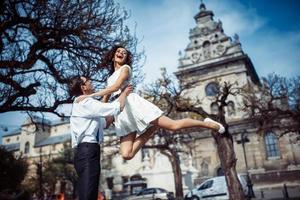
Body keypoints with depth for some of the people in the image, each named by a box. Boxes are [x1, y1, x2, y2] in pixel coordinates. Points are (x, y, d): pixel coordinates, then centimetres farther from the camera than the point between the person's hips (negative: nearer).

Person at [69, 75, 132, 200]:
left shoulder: (81, 105, 25)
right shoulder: (86, 103, -7)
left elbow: (104, 123, 28)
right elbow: (117, 107, -14)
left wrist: (115, 112, 20)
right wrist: (124, 93, 4)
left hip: (85, 151, 10)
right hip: (88, 151, -10)